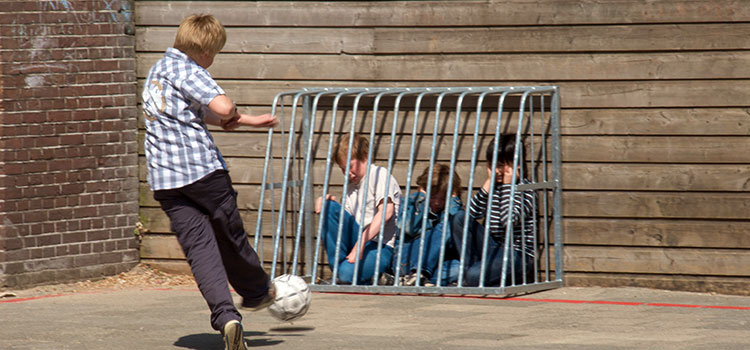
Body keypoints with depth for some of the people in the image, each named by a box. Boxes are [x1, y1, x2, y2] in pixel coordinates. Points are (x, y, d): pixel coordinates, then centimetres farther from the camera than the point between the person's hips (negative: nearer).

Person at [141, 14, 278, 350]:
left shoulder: (157, 70, 21)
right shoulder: (186, 70, -8)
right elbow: (222, 107, -24)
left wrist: (248, 120, 32)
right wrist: (233, 115, 0)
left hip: (164, 178, 6)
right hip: (203, 168, -6)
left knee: (198, 246, -4)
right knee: (229, 235, 14)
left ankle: (225, 315, -19)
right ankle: (256, 291, 36)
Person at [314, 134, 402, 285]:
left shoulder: (380, 174, -4)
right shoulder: (351, 189, 22)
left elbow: (386, 212, -19)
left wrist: (360, 244, -24)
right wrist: (325, 203, 0)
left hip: (380, 246, -7)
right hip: (357, 242, 7)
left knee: (348, 273, -36)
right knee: (329, 207, -11)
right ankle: (337, 265, -10)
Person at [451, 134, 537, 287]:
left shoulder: (526, 190, -10)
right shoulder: (494, 185, 11)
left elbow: (509, 221, -25)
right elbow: (473, 214, -3)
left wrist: (507, 186, -16)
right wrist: (488, 183, -6)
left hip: (519, 255, -7)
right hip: (494, 250, 7)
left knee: (475, 276, -31)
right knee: (461, 218, -12)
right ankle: (468, 269, -11)